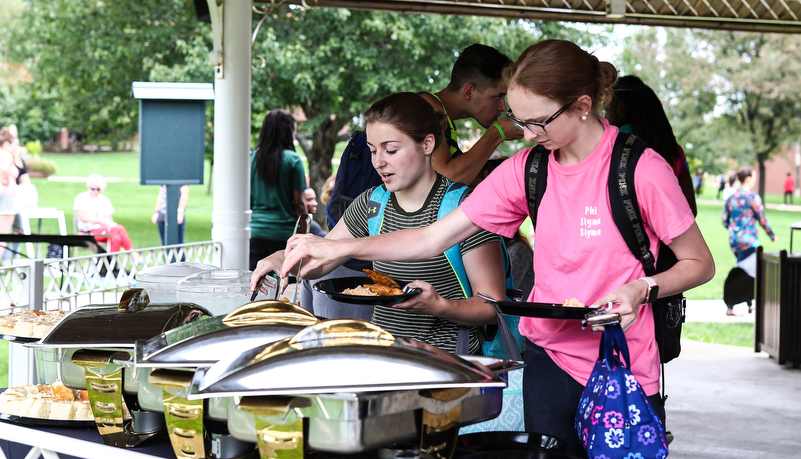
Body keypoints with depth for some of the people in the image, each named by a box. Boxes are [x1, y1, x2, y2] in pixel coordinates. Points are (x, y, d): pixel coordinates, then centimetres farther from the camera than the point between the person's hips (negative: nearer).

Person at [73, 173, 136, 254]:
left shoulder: (104, 200, 19)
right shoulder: (81, 198, 3)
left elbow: (108, 218, 16)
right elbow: (82, 217, -9)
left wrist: (112, 223, -11)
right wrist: (103, 221, -18)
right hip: (89, 231, -5)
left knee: (116, 238, -32)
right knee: (120, 229, -27)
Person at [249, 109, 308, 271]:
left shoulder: (253, 158, 5)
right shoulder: (293, 160, -5)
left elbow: (247, 200, 10)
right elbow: (299, 203, -4)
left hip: (256, 233, 3)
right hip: (284, 233, -3)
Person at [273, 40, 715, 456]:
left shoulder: (641, 169, -12)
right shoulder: (525, 169, 2)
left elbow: (699, 263, -2)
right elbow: (435, 237, 4)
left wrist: (641, 289, -21)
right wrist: (337, 248, -5)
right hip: (549, 358, 4)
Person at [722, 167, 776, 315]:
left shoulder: (731, 198, 8)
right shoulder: (753, 197, -11)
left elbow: (725, 222, 10)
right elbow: (762, 220, -9)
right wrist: (772, 235, 5)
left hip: (733, 240, 7)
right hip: (749, 241, -7)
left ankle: (750, 305, 25)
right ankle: (730, 308, -7)